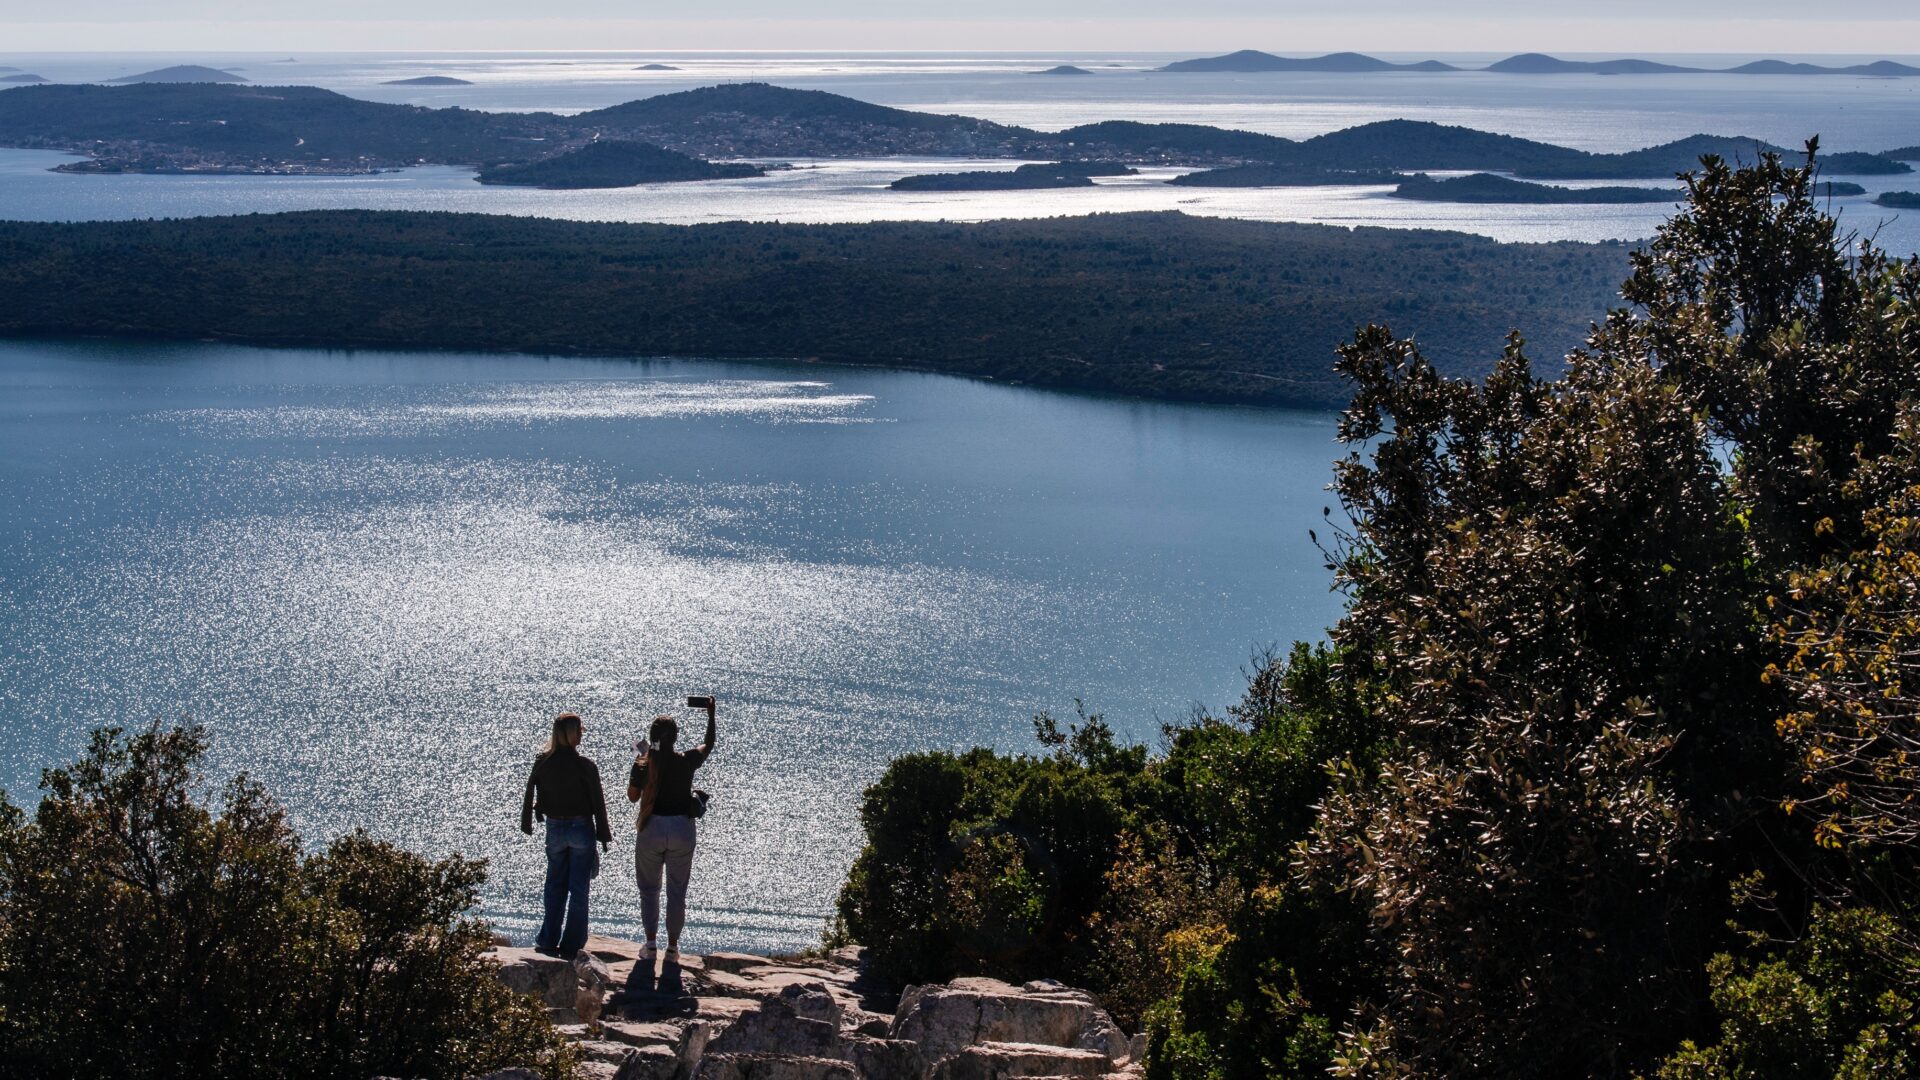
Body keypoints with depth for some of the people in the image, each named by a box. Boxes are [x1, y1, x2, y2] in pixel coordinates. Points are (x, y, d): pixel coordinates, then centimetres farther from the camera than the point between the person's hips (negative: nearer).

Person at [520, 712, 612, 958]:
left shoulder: (542, 763, -5)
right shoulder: (585, 766, -16)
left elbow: (529, 795, 5)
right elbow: (598, 802, -10)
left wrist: (526, 823, 19)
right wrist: (604, 835, 1)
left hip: (554, 829, 3)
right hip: (581, 829, -3)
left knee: (555, 886, 17)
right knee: (578, 889, 6)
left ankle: (549, 940, 18)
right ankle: (571, 945, 8)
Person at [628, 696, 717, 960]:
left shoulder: (643, 764, -10)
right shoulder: (686, 762, -9)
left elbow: (632, 796, 1)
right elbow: (708, 745, 10)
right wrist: (711, 716, 19)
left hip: (651, 829, 0)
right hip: (682, 831, 0)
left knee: (649, 889, 13)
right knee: (677, 891, 11)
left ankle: (651, 944, 7)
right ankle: (673, 946, 13)